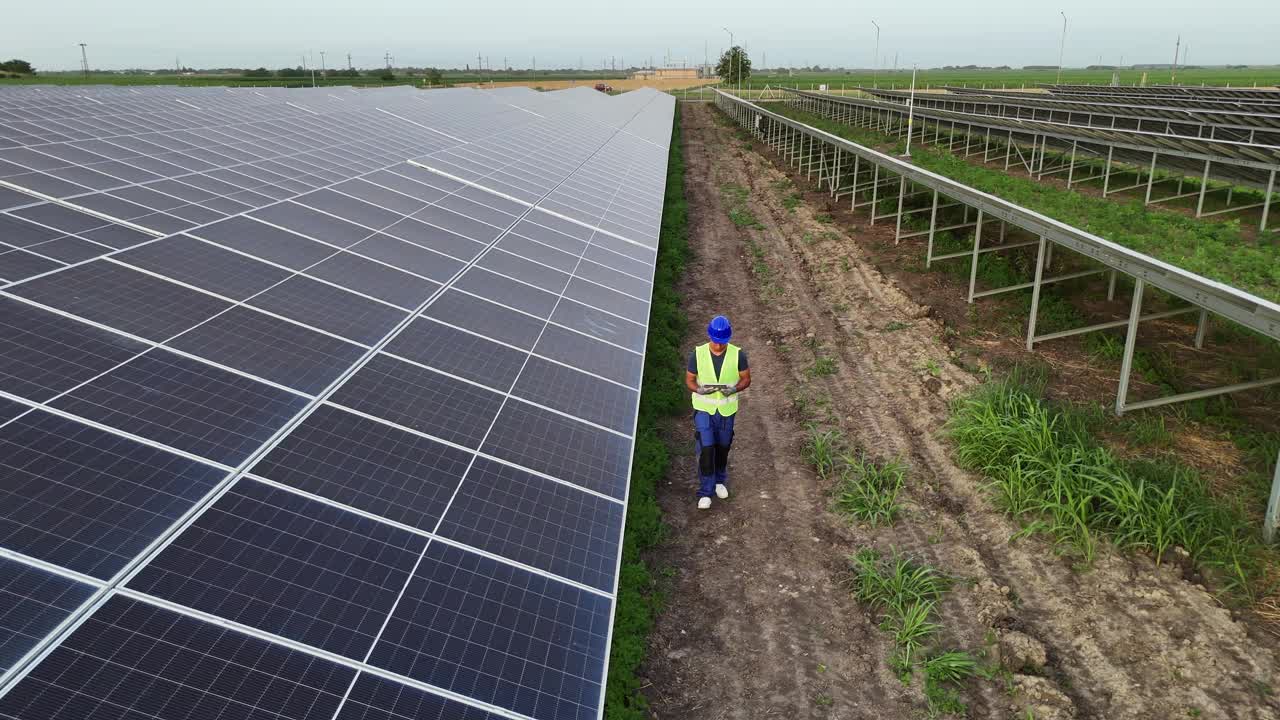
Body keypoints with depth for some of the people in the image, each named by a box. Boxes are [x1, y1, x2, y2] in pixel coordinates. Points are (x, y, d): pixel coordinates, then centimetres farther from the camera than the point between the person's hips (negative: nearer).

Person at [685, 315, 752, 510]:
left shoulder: (738, 355, -12)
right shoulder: (697, 354, -12)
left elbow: (746, 379, -2)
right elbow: (689, 380, -3)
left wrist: (734, 389, -23)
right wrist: (700, 390, -25)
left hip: (727, 409, 1)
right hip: (703, 408, -1)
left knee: (723, 447, 17)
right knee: (705, 449, -8)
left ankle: (720, 481, 42)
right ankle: (705, 492, 3)